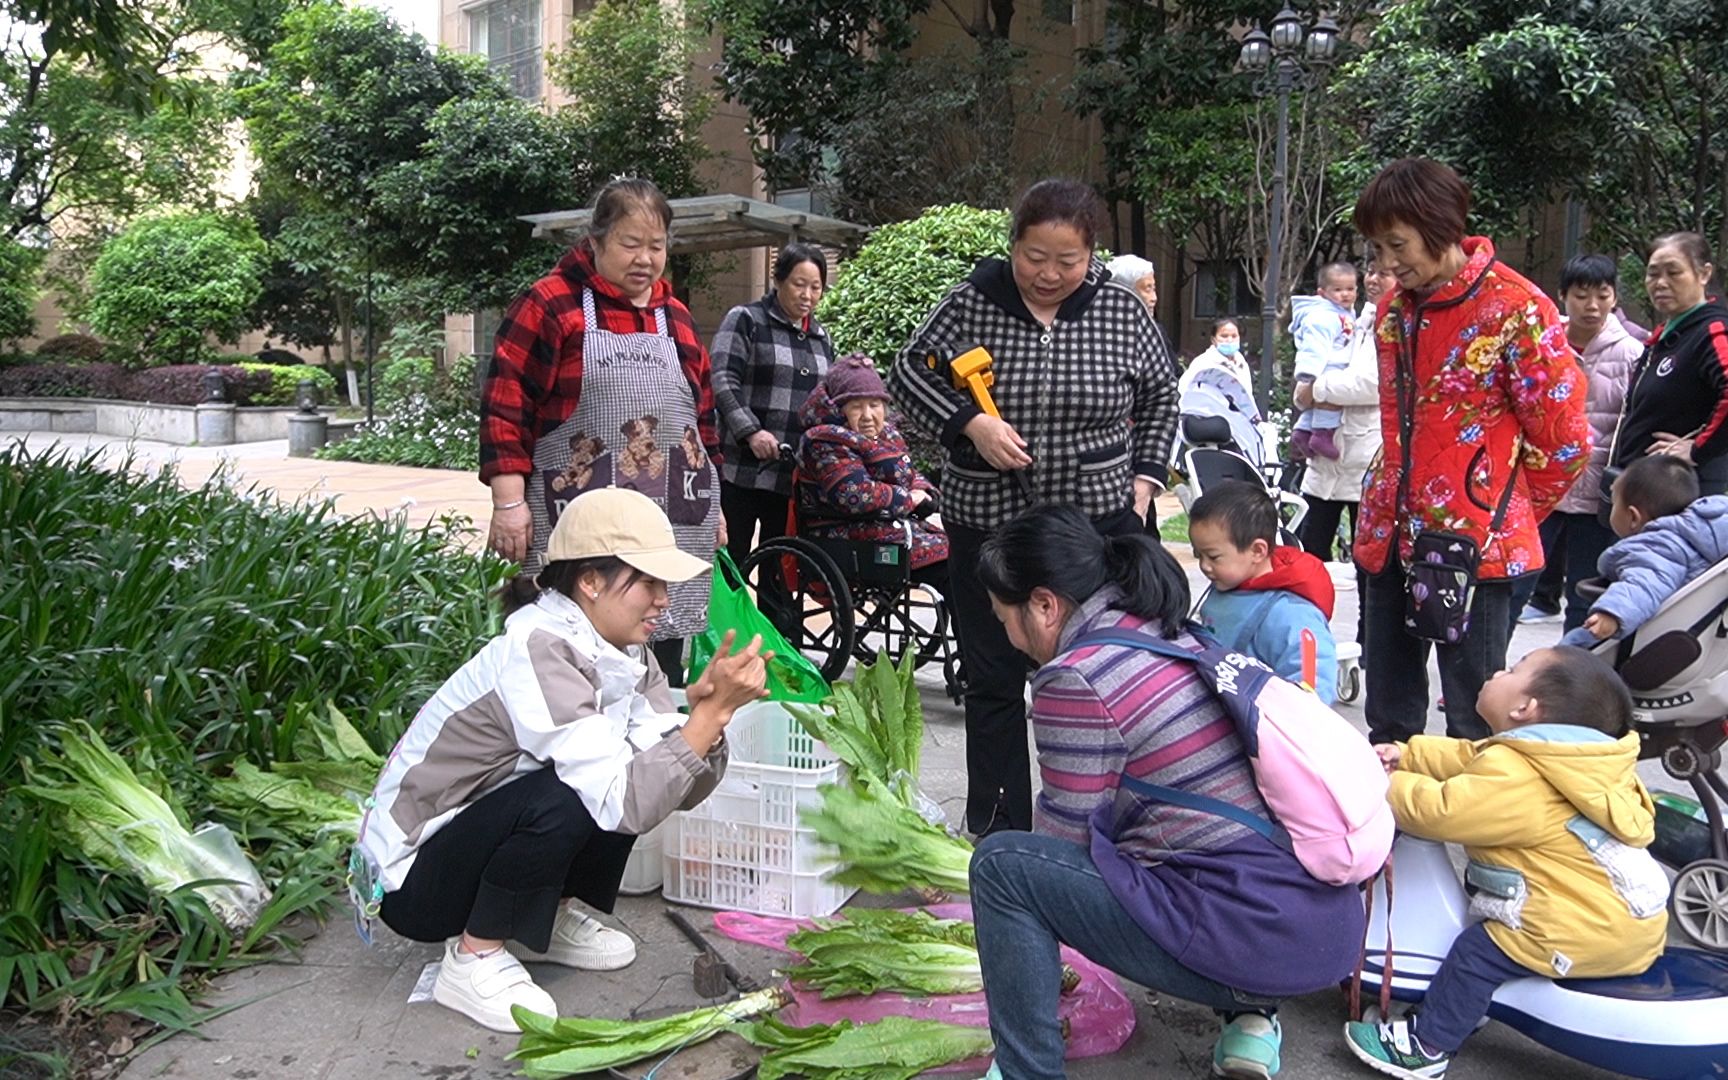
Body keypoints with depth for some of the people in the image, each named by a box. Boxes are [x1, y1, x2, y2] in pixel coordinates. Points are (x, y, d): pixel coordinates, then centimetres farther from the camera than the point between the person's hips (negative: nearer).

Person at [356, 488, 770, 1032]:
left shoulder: (624, 653, -4)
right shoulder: (536, 653, -29)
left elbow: (682, 787, -11)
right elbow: (623, 803, -34)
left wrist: (709, 707, -28)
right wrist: (713, 710, -36)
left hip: (477, 834, 8)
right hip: (409, 879, -7)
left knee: (641, 775, -9)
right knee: (565, 800, -31)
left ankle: (549, 919, 10)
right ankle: (473, 958, -8)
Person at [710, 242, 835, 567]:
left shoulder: (821, 337, 19)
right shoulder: (745, 320, 1)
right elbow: (722, 380, -10)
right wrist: (750, 431, -21)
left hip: (798, 477, 5)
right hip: (743, 470, -5)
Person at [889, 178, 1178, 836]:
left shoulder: (1122, 312, 0)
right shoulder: (971, 303, -4)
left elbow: (1160, 395, 14)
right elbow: (907, 374, 1)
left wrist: (1145, 476, 4)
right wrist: (969, 423, -15)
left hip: (1096, 527, 0)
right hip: (986, 527, 0)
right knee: (993, 684, 8)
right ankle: (995, 833, 20)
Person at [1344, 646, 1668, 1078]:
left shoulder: (1512, 775, -25)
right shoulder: (1552, 758, 7)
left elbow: (1438, 812, -26)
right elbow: (1471, 759, 16)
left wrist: (1389, 785, -10)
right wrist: (1409, 755, 10)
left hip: (1585, 934, -10)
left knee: (1477, 953, -3)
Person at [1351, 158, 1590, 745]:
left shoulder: (1513, 308, -12)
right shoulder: (1393, 308, 11)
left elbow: (1564, 438, -8)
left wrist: (1504, 514, 3)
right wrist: (1393, 504, 15)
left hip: (1472, 541, -7)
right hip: (1392, 535, 7)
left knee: (1472, 718, 2)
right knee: (1388, 717, 15)